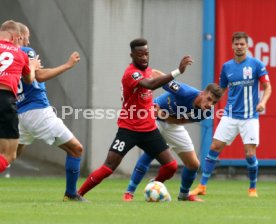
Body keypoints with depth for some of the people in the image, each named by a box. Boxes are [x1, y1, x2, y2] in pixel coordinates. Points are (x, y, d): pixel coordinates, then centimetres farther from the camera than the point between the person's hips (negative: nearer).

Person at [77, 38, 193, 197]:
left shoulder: (148, 70, 6)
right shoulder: (131, 74, -20)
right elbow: (151, 85, -39)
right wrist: (178, 72, -45)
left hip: (149, 129, 7)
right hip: (129, 129, -7)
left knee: (171, 166, 0)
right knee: (108, 168, -12)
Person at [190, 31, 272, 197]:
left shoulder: (256, 64, -4)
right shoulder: (227, 67, 6)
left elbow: (267, 87, -2)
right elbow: (221, 89, 18)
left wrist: (263, 102, -20)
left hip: (250, 117, -3)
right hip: (230, 115, 3)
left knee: (250, 154, -7)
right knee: (214, 148, -3)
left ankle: (253, 188, 15)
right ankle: (202, 186, 4)